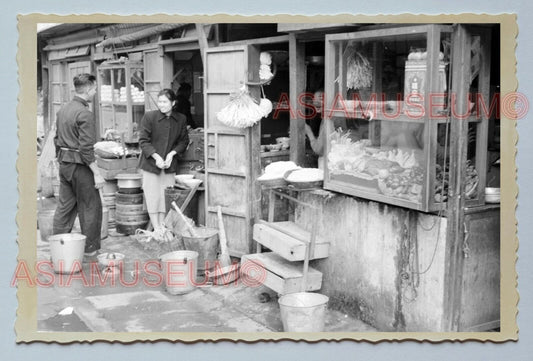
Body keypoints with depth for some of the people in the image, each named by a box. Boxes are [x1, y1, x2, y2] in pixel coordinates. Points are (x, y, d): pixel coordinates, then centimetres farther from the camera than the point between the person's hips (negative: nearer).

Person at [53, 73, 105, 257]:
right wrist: (97, 173, -18)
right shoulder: (85, 114, -18)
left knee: (64, 206, 13)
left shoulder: (63, 109, 10)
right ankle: (90, 248, 13)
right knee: (90, 207, 4)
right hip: (80, 165, -8)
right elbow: (86, 148, -21)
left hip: (64, 164, 8)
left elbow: (57, 139, 16)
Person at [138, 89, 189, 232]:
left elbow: (183, 141, 6)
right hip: (151, 163, -2)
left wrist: (172, 153, -11)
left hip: (170, 164, 2)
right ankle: (156, 229, 9)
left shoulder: (181, 119, 0)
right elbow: (143, 141, -8)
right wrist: (156, 156, -18)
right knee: (152, 195, 1)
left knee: (166, 196, 5)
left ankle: (163, 227, 15)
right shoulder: (149, 117, -8)